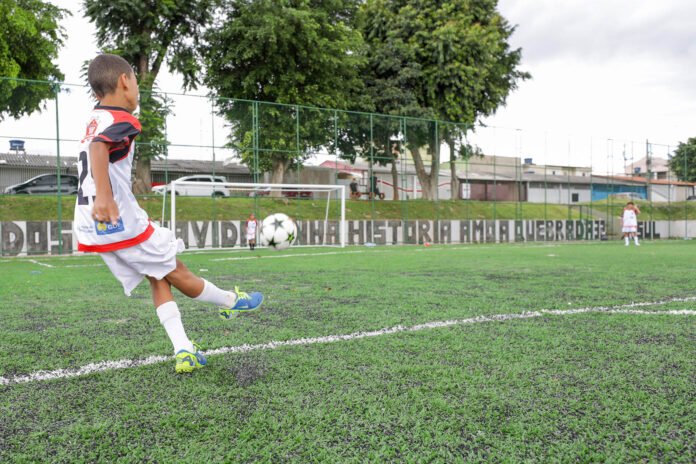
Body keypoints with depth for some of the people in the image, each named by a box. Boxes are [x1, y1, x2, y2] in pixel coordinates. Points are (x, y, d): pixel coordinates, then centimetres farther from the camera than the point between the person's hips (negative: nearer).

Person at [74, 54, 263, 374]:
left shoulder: (95, 121, 17)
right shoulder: (121, 120, -11)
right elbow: (98, 148, -30)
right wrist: (103, 195, -43)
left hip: (93, 228, 9)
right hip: (122, 223, -9)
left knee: (158, 278, 12)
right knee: (178, 274, 9)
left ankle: (184, 351, 7)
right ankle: (232, 302, 27)